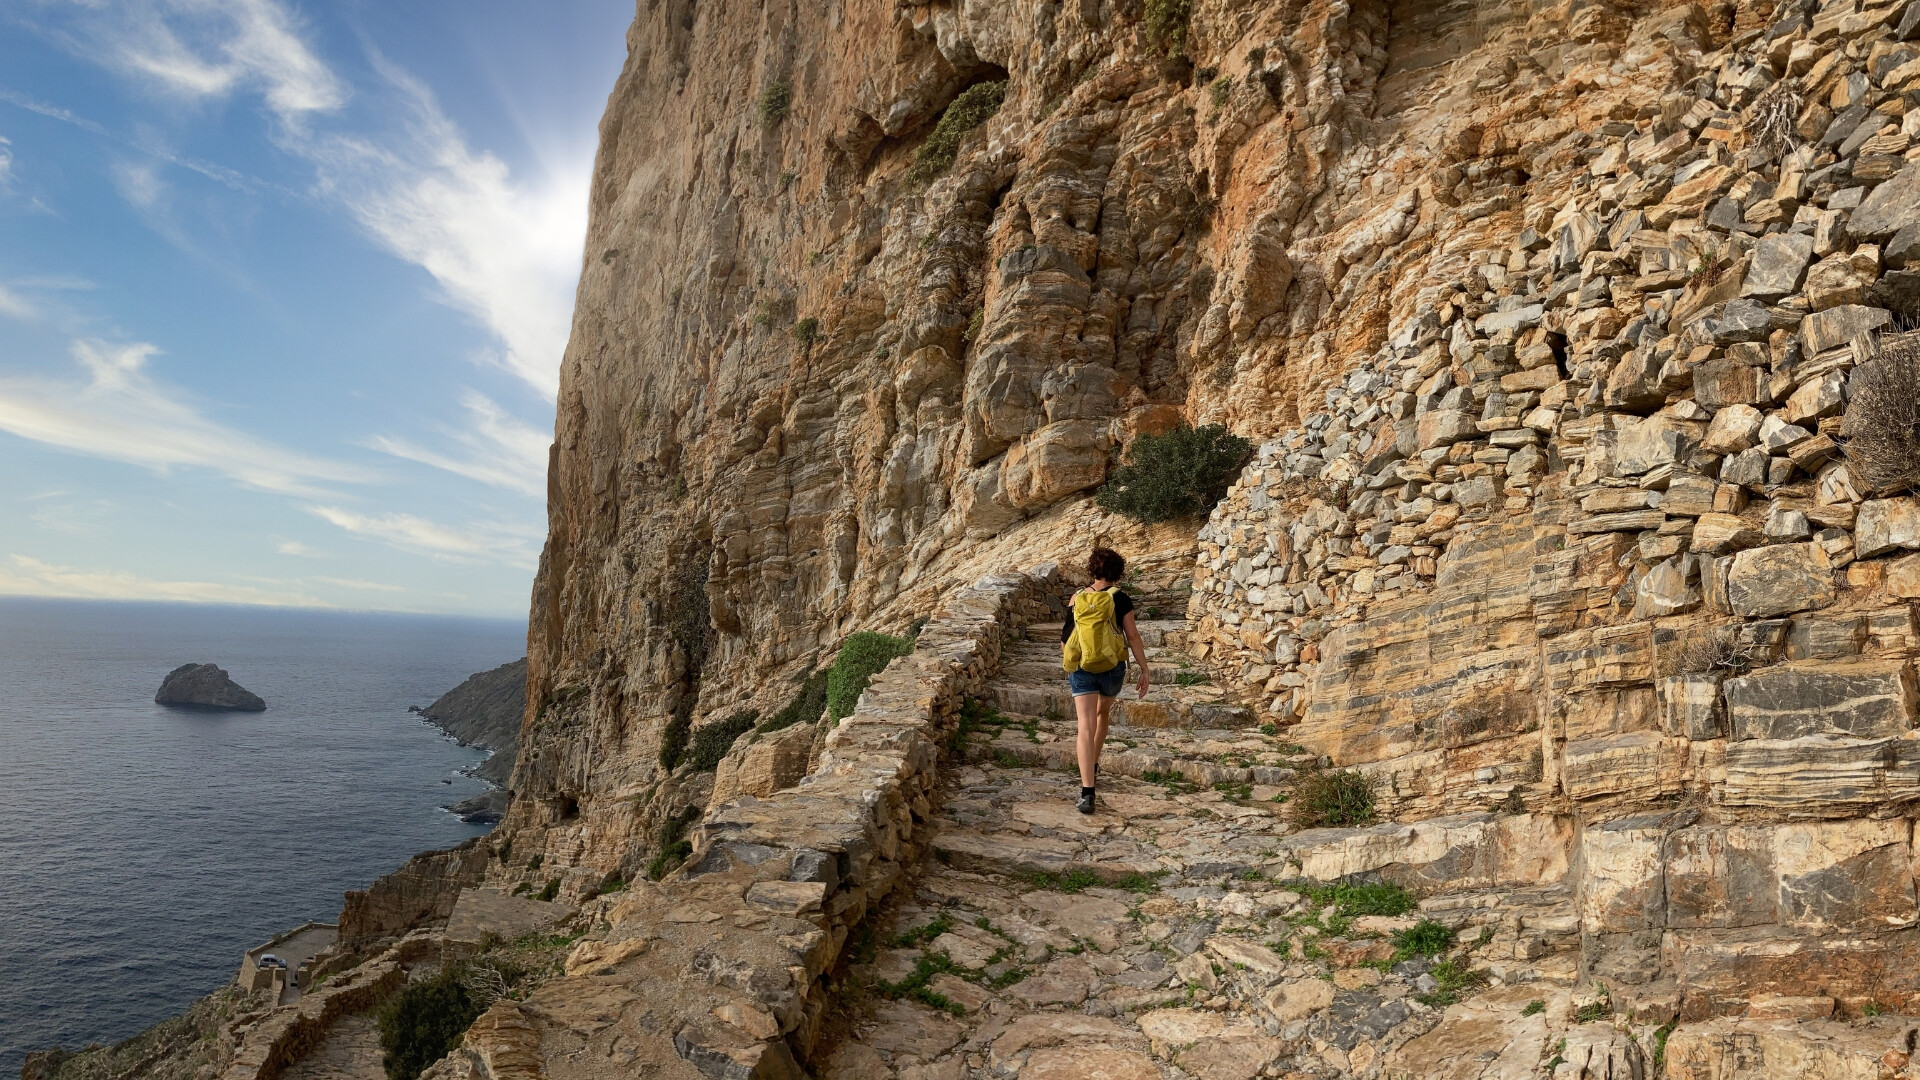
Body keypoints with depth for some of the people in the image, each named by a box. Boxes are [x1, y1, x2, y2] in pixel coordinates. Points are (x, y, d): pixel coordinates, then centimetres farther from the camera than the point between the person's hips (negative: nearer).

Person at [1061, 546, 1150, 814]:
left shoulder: (1078, 598, 3)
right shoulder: (1120, 599, -6)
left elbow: (1065, 637, 10)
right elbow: (1133, 636, -9)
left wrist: (1067, 664, 26)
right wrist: (1144, 671, -3)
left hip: (1081, 669, 0)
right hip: (1112, 668, 0)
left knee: (1086, 726, -7)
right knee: (1103, 713, 28)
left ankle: (1087, 791, -19)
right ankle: (1093, 766, 44)